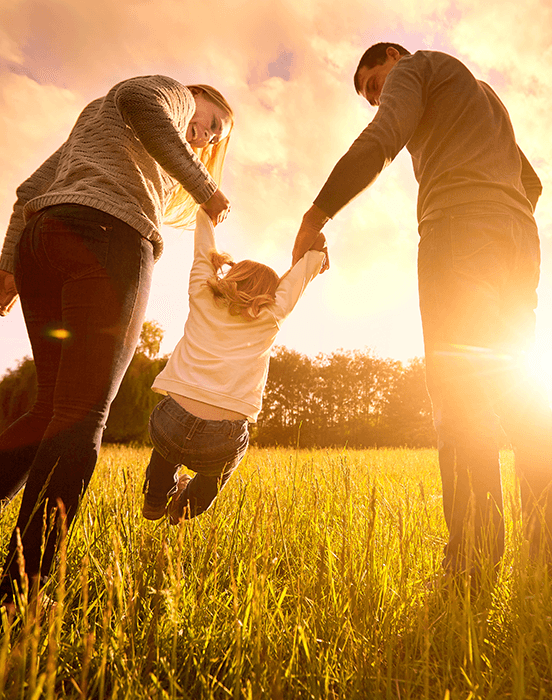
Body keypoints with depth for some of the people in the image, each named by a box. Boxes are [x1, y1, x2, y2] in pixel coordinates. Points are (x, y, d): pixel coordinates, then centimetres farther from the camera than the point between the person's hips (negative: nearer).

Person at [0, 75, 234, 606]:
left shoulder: (93, 118, 40)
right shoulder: (172, 93, 17)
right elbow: (136, 98, -10)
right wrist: (203, 186, -7)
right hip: (108, 237, -8)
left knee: (52, 409, 9)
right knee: (81, 417, -11)